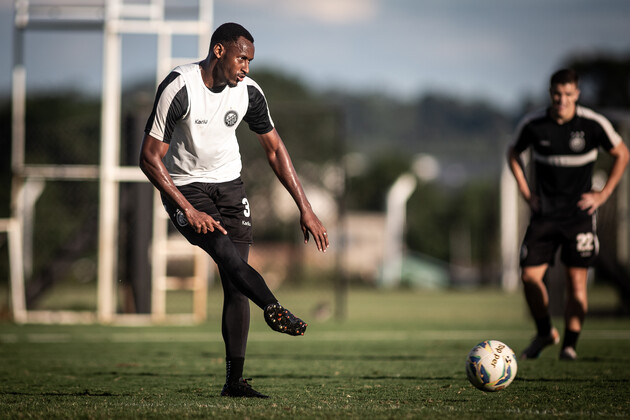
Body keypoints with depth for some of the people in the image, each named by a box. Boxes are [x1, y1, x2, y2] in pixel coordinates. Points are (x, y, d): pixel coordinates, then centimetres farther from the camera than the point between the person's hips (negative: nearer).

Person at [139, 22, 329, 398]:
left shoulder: (248, 92, -5)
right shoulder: (179, 88, -21)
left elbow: (275, 149, 7)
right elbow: (149, 157, -19)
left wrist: (305, 209, 3)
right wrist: (189, 211, -23)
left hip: (229, 184, 4)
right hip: (185, 186, -4)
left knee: (236, 284, -6)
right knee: (229, 255, -29)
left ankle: (235, 380, -5)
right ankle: (274, 310, -47)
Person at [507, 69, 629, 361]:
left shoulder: (594, 125, -9)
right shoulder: (532, 124, -5)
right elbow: (513, 154, 15)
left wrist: (603, 194, -1)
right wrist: (525, 191, 5)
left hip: (580, 213, -1)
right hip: (544, 213, 2)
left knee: (577, 281, -6)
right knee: (530, 276, -6)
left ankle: (570, 344, 7)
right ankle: (545, 332, 18)